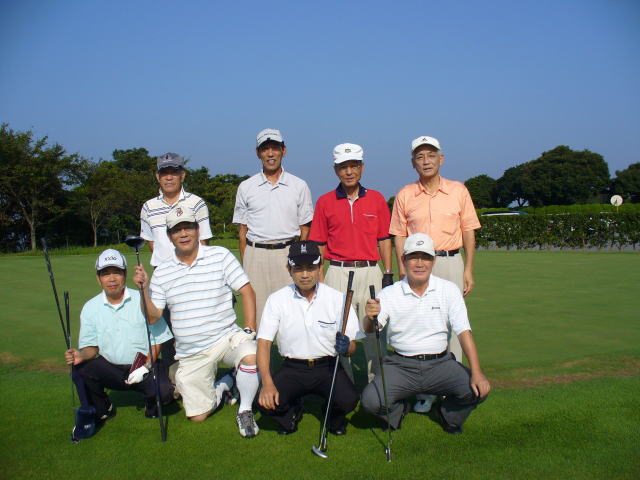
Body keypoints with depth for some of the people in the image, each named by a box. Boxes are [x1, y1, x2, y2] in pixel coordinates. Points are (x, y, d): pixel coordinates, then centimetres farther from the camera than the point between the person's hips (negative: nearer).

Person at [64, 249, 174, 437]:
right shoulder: (90, 307, 2)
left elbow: (157, 339, -3)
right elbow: (92, 346, 4)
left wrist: (145, 366, -16)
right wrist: (81, 355, -20)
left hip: (145, 367, -2)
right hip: (109, 368, 2)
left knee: (164, 392, -29)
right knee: (80, 370, -25)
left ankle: (151, 406, 13)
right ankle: (101, 410, 5)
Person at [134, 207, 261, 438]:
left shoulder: (220, 256, -2)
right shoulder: (162, 272, 5)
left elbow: (247, 291, -4)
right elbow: (153, 316, 2)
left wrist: (249, 329, -13)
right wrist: (144, 289, -14)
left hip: (226, 337, -2)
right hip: (191, 354, 3)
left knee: (250, 355, -36)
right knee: (197, 416, 1)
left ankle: (245, 411, -9)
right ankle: (223, 387, 33)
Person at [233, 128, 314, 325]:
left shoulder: (299, 186, 9)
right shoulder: (246, 187, 10)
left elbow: (305, 228, 9)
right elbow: (242, 230, 10)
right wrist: (244, 265, 3)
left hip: (289, 254, 0)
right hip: (256, 255, 1)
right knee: (257, 310, -1)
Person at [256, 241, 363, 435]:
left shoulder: (338, 299, -4)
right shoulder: (277, 300, -4)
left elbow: (352, 347, -1)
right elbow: (264, 343, -8)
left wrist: (345, 346, -27)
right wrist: (267, 383, -22)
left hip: (328, 367, 0)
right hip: (292, 368, 1)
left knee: (348, 400, -28)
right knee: (266, 403, -24)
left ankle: (334, 417, 12)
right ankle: (292, 411, 14)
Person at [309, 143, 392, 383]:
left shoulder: (377, 199, 7)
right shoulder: (325, 202, 5)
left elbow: (384, 239, 9)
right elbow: (319, 244, 5)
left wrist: (388, 273, 2)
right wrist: (320, 279, -1)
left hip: (371, 272, 1)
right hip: (338, 273, -1)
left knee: (373, 329, 4)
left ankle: (374, 381, 15)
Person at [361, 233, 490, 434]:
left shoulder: (449, 290, 0)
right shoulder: (389, 294, -2)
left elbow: (463, 331, -6)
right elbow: (370, 330, -11)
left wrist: (477, 372, -18)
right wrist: (370, 318, -37)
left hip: (440, 363, 1)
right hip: (401, 365, -1)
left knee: (478, 389, -22)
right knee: (370, 400, -24)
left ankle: (447, 414, 13)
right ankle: (397, 410, 15)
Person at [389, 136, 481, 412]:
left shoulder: (458, 191, 5)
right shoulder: (405, 195, 6)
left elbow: (468, 231, 7)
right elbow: (399, 236, 7)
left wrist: (468, 269, 1)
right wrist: (402, 271, -2)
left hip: (451, 263, 0)